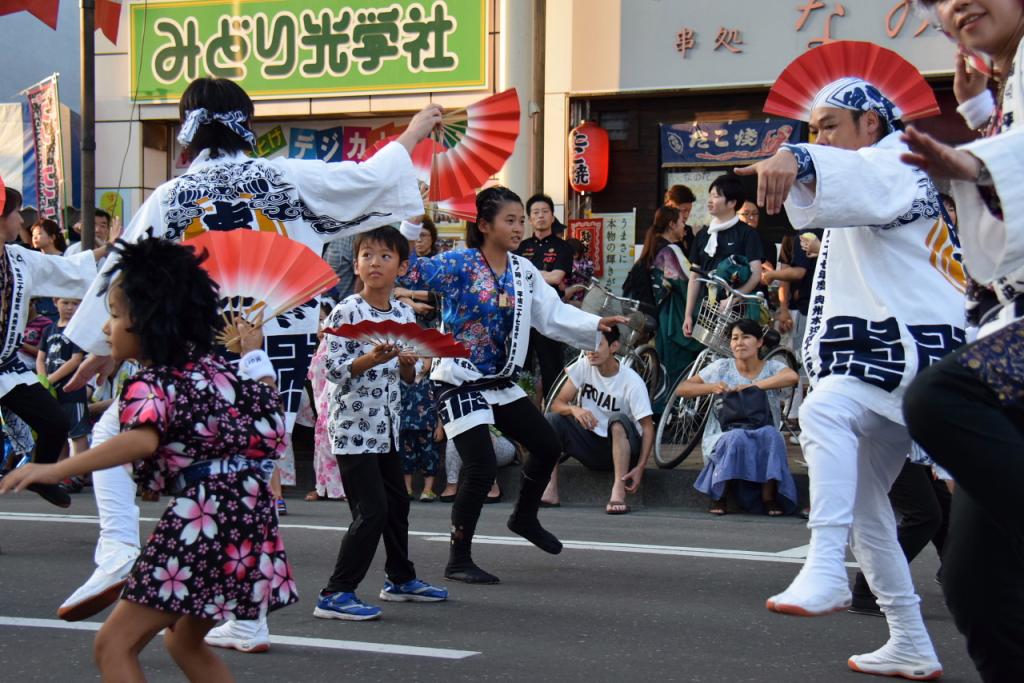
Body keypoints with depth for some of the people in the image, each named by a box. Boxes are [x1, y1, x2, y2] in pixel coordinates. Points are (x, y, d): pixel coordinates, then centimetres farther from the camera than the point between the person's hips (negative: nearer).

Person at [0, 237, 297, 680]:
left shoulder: (152, 383, -11)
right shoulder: (212, 365, 13)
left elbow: (142, 440, -33)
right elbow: (267, 410, 30)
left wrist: (55, 471, -40)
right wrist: (254, 352, 46)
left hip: (202, 519, -9)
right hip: (248, 510, 9)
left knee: (114, 644, -6)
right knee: (185, 642, 26)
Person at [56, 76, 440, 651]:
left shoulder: (169, 198, 0)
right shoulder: (288, 179, 1)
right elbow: (373, 179, 10)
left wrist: (100, 348, 18)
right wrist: (412, 136, 27)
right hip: (282, 350, 2)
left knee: (112, 438, 15)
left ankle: (118, 551, -7)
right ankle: (246, 621, 14)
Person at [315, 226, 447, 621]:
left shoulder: (404, 314, 6)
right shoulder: (345, 313, -12)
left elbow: (410, 378, 12)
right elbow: (333, 368, -16)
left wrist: (406, 363, -10)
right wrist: (371, 359, -29)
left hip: (387, 424, 7)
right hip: (353, 425, -7)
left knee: (397, 503, 19)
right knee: (371, 511, -12)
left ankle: (400, 579, 37)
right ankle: (336, 594, -7)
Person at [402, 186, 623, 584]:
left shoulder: (523, 271, 5)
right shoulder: (459, 264, -16)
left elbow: (552, 314, 6)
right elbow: (409, 269, -27)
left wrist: (595, 325, -3)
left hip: (502, 384, 8)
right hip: (459, 384, -8)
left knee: (547, 446, 16)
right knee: (481, 469, -15)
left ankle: (525, 518, 43)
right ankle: (458, 561, 0)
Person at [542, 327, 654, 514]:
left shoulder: (631, 381, -16)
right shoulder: (584, 366, -5)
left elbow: (647, 427, -17)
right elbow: (557, 405, -7)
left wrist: (640, 467, -31)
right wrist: (574, 409, -32)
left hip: (622, 449, -4)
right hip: (591, 448, 4)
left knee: (618, 420, -34)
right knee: (550, 420, -16)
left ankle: (618, 492, -42)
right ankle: (550, 491, -22)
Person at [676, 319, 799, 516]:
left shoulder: (772, 368, 3)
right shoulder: (722, 367, 6)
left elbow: (792, 377, -22)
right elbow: (681, 389, 5)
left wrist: (752, 385, -23)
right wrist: (712, 387, -13)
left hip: (762, 445, 0)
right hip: (721, 439, 0)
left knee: (771, 434, -33)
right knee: (736, 437, -35)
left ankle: (769, 499, -20)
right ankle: (718, 497, -16)